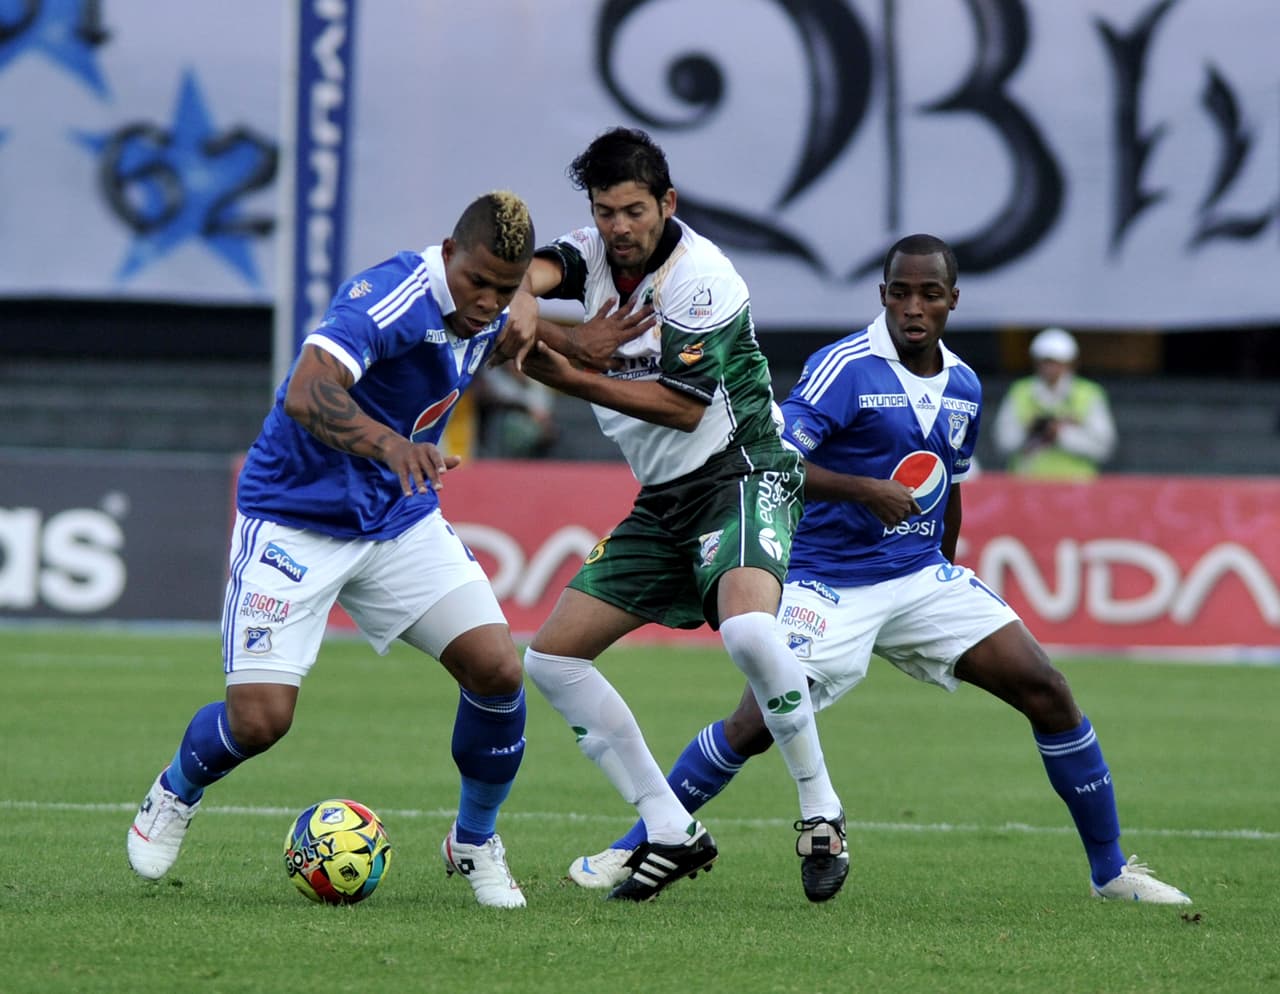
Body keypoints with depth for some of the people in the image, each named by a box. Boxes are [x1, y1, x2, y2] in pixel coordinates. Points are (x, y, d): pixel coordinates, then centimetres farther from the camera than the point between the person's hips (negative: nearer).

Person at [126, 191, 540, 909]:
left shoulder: (485, 312, -2)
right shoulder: (393, 297, -27)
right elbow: (306, 395, -43)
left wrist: (511, 337, 5)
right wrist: (388, 443, -59)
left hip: (401, 519, 6)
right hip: (296, 519, -6)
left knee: (498, 669, -12)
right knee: (259, 720, -14)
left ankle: (475, 843, 12)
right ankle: (176, 792, 21)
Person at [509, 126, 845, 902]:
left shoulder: (702, 278, -17)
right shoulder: (598, 252, 3)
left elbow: (685, 407, -18)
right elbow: (524, 276, -17)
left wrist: (570, 377, -19)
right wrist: (566, 336, -39)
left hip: (742, 475, -8)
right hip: (664, 500, 8)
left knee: (749, 630, -36)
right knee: (552, 658, 1)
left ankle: (821, 811, -18)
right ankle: (673, 833, 5)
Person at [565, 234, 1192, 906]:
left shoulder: (963, 387, 8)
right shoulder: (845, 369, -14)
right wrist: (863, 489, -29)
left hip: (921, 578, 5)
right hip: (828, 584, -5)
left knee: (1047, 692, -5)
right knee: (757, 725, -17)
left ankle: (1110, 870, 7)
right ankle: (634, 848, 3)